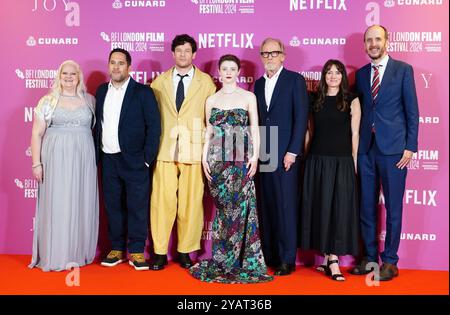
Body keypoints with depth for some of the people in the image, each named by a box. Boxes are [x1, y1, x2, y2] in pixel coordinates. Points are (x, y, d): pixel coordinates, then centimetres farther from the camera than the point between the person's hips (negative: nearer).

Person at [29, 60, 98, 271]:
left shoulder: (90, 100, 9)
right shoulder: (48, 101, 4)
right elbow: (37, 134, 2)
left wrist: (96, 159, 4)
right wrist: (36, 163, -5)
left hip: (83, 160, 2)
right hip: (55, 160, -1)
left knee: (81, 204, 5)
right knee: (56, 204, 1)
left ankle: (78, 253, 17)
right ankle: (55, 256, 11)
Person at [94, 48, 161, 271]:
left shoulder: (143, 92, -4)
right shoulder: (101, 91, 11)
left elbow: (154, 126, -6)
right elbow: (98, 124, 13)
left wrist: (147, 158, -10)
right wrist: (97, 155, 7)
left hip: (134, 161, -4)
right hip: (108, 160, 5)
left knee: (137, 207, 0)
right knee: (113, 206, 10)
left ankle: (136, 252, 11)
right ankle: (116, 249, 22)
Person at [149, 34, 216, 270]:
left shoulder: (206, 82, 7)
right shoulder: (159, 82, 12)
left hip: (194, 150, -1)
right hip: (164, 149, 1)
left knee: (191, 202, 1)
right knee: (162, 200, -3)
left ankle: (184, 251, 14)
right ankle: (160, 252, 8)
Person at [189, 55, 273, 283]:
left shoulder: (248, 97, 6)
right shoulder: (211, 100, 12)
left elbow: (255, 128, 4)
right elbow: (208, 132, 12)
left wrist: (255, 155, -6)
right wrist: (204, 157, 3)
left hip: (242, 158, -2)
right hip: (217, 158, 2)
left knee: (240, 206, -4)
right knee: (223, 206, 3)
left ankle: (241, 260, 8)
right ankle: (222, 260, 14)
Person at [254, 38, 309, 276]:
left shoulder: (295, 80, 0)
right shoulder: (259, 84, 16)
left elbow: (301, 117, -7)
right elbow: (257, 119, 16)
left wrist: (292, 151, -13)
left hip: (286, 154, -5)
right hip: (263, 155, 5)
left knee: (286, 206, -2)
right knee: (266, 207, 7)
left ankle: (287, 259, 6)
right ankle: (269, 255, 16)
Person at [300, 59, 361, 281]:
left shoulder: (352, 101, 3)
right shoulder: (315, 100, 9)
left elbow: (355, 134, 1)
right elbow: (309, 132, 10)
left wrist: (354, 163, -2)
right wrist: (304, 157, 6)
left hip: (341, 162, -2)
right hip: (317, 161, 2)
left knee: (339, 207, -3)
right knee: (319, 207, 4)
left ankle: (332, 259, 3)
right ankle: (328, 258, 15)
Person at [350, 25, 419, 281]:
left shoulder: (403, 69, 1)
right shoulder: (361, 74, 13)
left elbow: (412, 110, -2)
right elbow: (360, 110, 13)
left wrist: (410, 146, -8)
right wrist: (357, 145, 7)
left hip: (393, 147, -4)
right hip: (366, 148, 4)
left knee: (393, 207, 3)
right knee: (367, 206, 8)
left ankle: (390, 261, 14)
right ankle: (370, 257, 21)